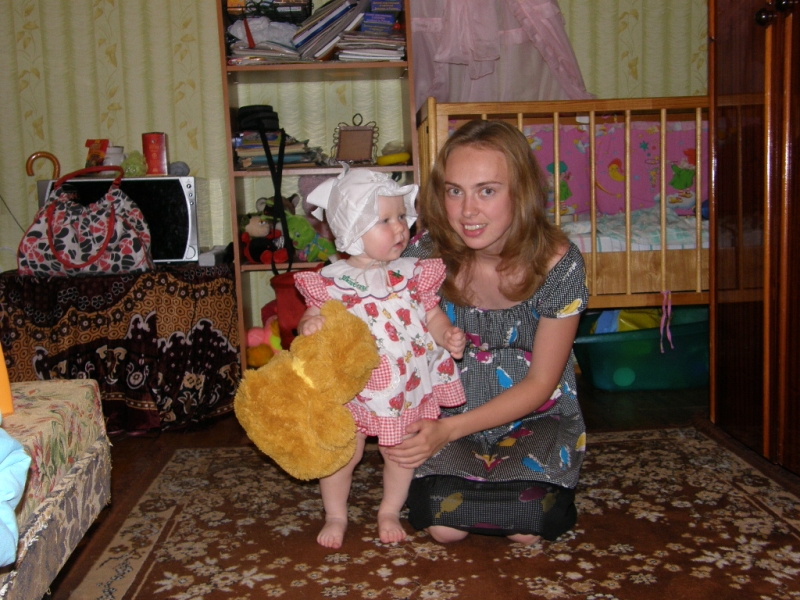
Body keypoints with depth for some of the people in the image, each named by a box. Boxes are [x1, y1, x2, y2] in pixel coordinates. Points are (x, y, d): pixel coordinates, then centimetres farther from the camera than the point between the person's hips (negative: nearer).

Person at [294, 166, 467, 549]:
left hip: (409, 387, 2)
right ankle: (335, 516, 33)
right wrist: (308, 325, -29)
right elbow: (314, 317, -5)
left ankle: (389, 512, 39)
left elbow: (433, 315, 1)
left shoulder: (412, 273, -3)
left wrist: (450, 337, -18)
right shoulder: (332, 280, -9)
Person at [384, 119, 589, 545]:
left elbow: (539, 383, -14)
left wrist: (449, 429, -23)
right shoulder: (426, 254, -18)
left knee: (528, 527, -22)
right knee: (442, 525, -21)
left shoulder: (558, 263, -21)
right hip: (448, 415, 1)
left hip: (535, 417, 0)